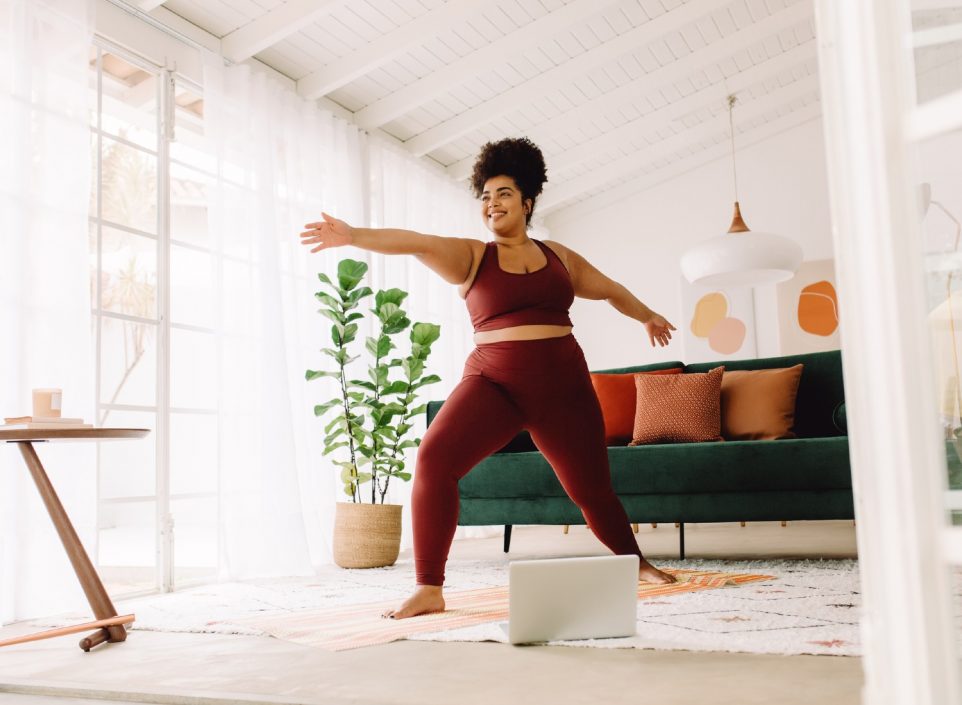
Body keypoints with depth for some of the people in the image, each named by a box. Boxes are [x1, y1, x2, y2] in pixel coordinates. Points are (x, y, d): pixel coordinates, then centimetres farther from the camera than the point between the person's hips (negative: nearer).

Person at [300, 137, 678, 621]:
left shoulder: (559, 256, 12)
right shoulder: (470, 256, 3)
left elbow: (611, 289, 29)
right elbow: (417, 243, -16)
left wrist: (648, 316, 43)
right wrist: (355, 236, -31)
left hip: (562, 386, 2)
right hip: (493, 382, -2)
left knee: (590, 487, 10)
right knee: (434, 459, -25)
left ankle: (636, 563, 39)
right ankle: (429, 589, -17)